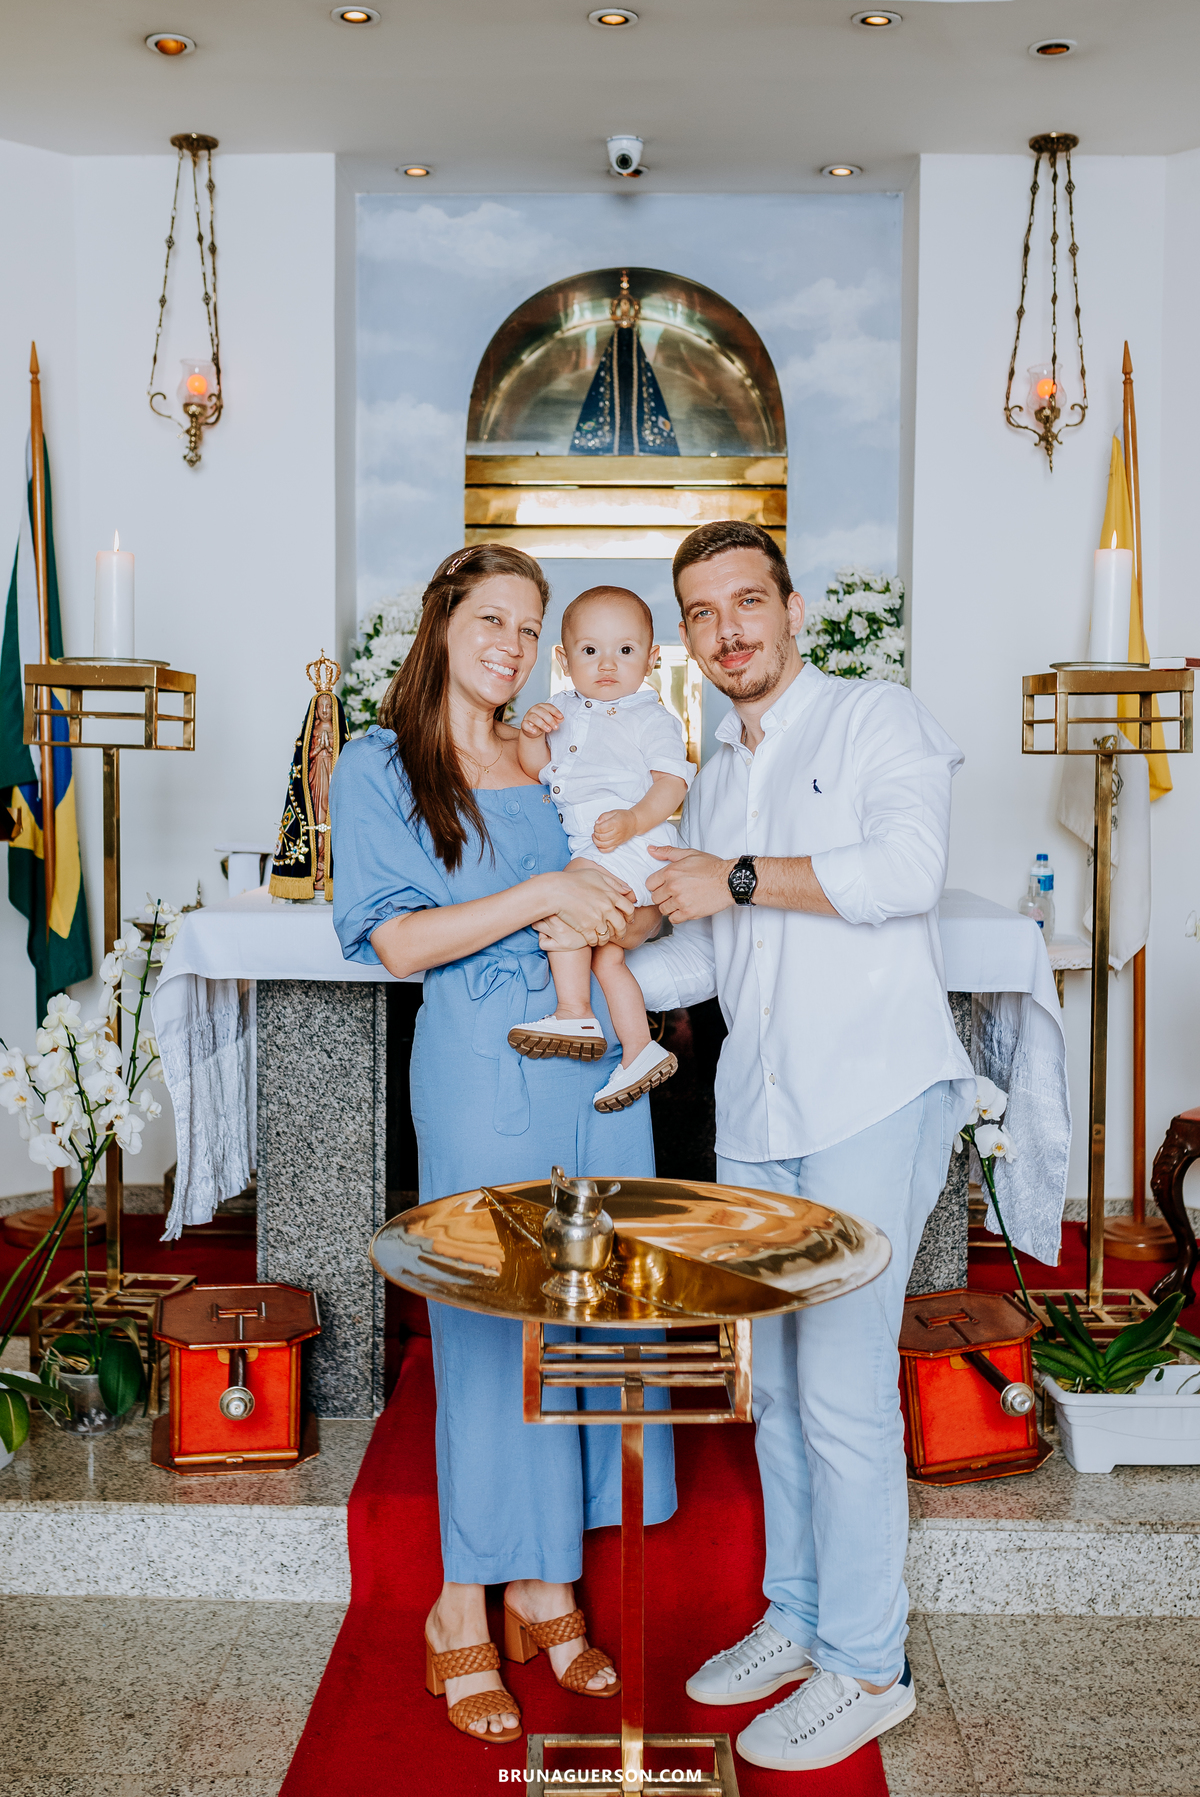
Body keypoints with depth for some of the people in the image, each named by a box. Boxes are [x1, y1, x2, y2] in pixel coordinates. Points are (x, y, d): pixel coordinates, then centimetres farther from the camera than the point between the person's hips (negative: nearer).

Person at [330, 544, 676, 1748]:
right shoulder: (380, 766, 0)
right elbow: (399, 942, -10)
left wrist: (611, 916, 2)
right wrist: (545, 895, -17)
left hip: (594, 1056, 6)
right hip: (481, 1068, -5)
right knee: (489, 1319, 0)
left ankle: (545, 1580, 24)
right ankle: (463, 1608, 17)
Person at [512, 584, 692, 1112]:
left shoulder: (651, 719, 1)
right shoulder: (565, 714, 18)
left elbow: (672, 782, -9)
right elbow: (536, 770, 17)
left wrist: (633, 820, -25)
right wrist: (530, 735, -5)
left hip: (635, 851, -7)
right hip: (587, 856, 7)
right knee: (605, 956, 8)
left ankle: (574, 1015, -21)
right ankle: (640, 1051, 17)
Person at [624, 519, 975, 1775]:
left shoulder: (878, 720, 1)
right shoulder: (713, 779, 21)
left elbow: (908, 869, -17)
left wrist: (739, 879, -12)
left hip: (873, 1098, -7)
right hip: (756, 1110, 7)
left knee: (842, 1386, -5)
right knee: (773, 1380, 12)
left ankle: (865, 1664, 10)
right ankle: (797, 1618, 28)